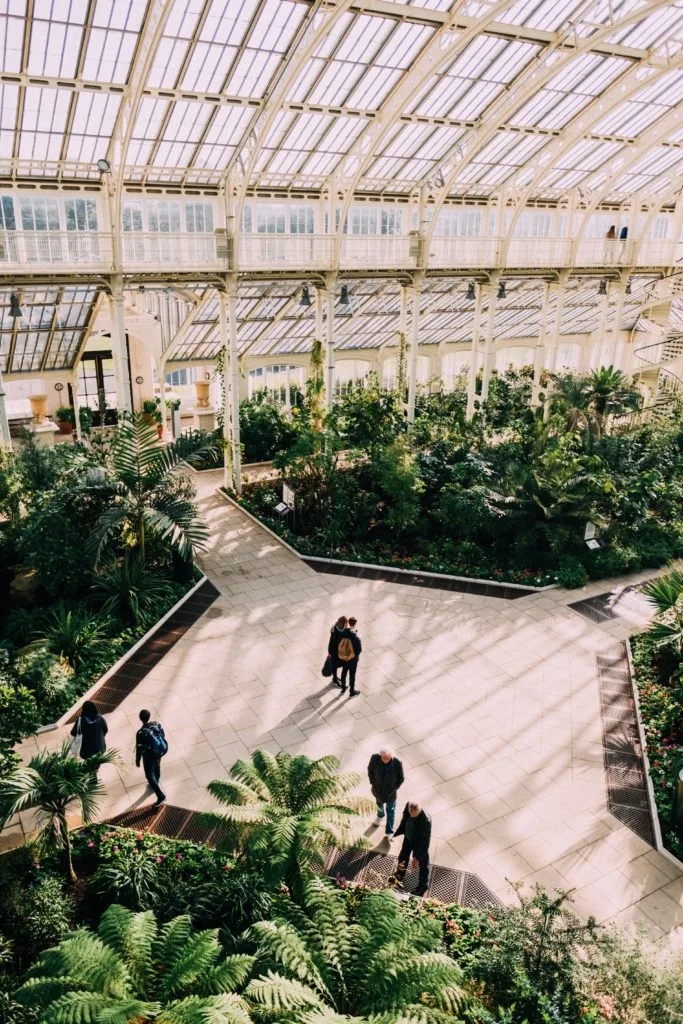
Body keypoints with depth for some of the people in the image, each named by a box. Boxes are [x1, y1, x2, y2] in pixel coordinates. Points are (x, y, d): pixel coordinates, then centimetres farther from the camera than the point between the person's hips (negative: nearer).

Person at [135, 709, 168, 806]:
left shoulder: (140, 733, -31)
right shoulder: (157, 724, -17)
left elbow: (139, 748, -20)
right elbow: (163, 736, -1)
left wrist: (137, 760, -3)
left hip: (149, 755, -5)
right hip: (160, 751, 5)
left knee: (150, 775, 13)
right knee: (156, 767, 31)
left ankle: (160, 795, 11)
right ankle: (154, 785, 56)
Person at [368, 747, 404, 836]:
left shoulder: (397, 763, -35)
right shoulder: (375, 758, -32)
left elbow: (401, 778, -15)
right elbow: (370, 769, -9)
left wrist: (394, 788, -12)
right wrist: (372, 783, -7)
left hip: (390, 792, -2)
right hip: (378, 788, 2)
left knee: (390, 810, 22)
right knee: (379, 803, 33)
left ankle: (389, 832, 44)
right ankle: (380, 815, 66)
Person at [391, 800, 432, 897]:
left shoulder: (426, 820, -42)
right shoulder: (408, 806, -26)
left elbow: (425, 841, -29)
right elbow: (404, 821, -3)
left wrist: (417, 857, -23)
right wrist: (396, 834, 5)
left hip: (420, 843, -6)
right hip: (408, 838, 6)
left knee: (423, 865, 20)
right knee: (403, 857, 29)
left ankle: (423, 887, 46)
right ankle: (399, 876, 58)